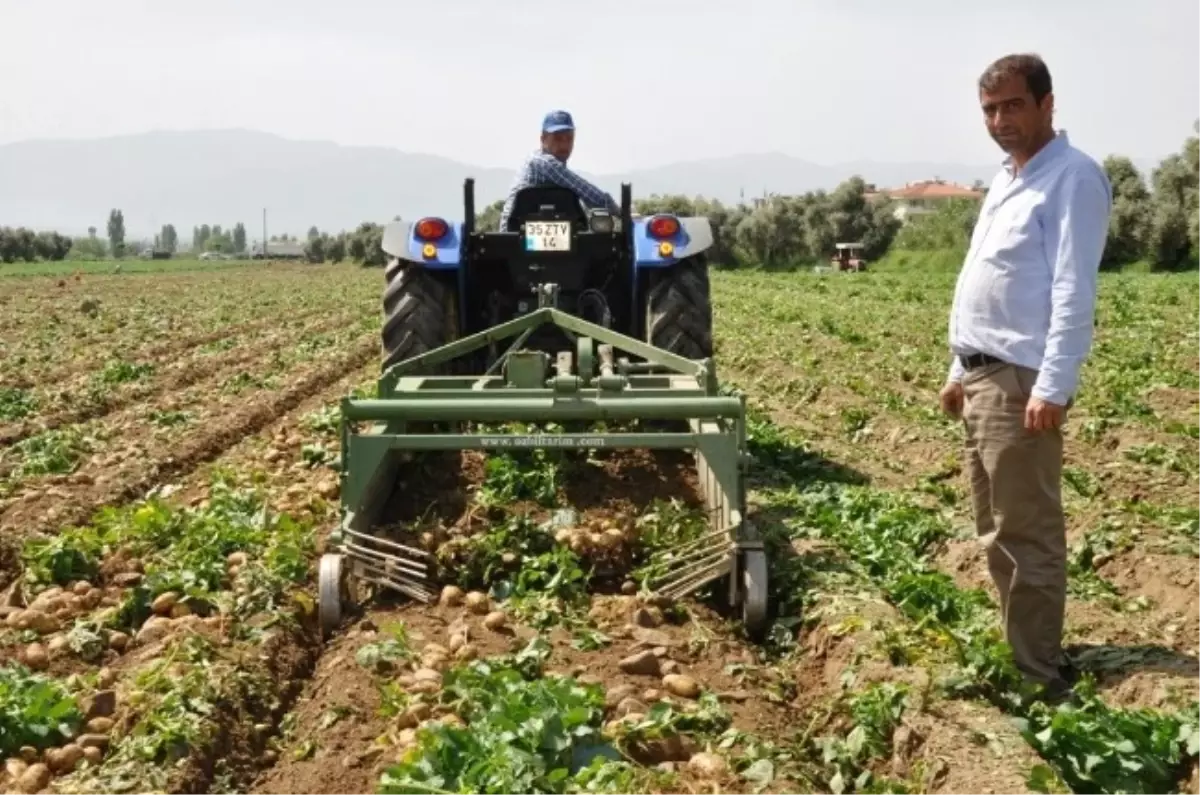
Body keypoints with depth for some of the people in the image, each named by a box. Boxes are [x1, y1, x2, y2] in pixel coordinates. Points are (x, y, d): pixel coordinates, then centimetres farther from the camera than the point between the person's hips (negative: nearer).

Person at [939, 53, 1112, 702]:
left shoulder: (1072, 178, -10)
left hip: (1021, 382, -10)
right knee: (996, 532, 15)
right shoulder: (1005, 181, 18)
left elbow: (1074, 292, -18)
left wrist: (1052, 387, -24)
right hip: (983, 378, 10)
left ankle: (1039, 676, 3)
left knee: (1027, 537, -5)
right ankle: (1016, 655, 25)